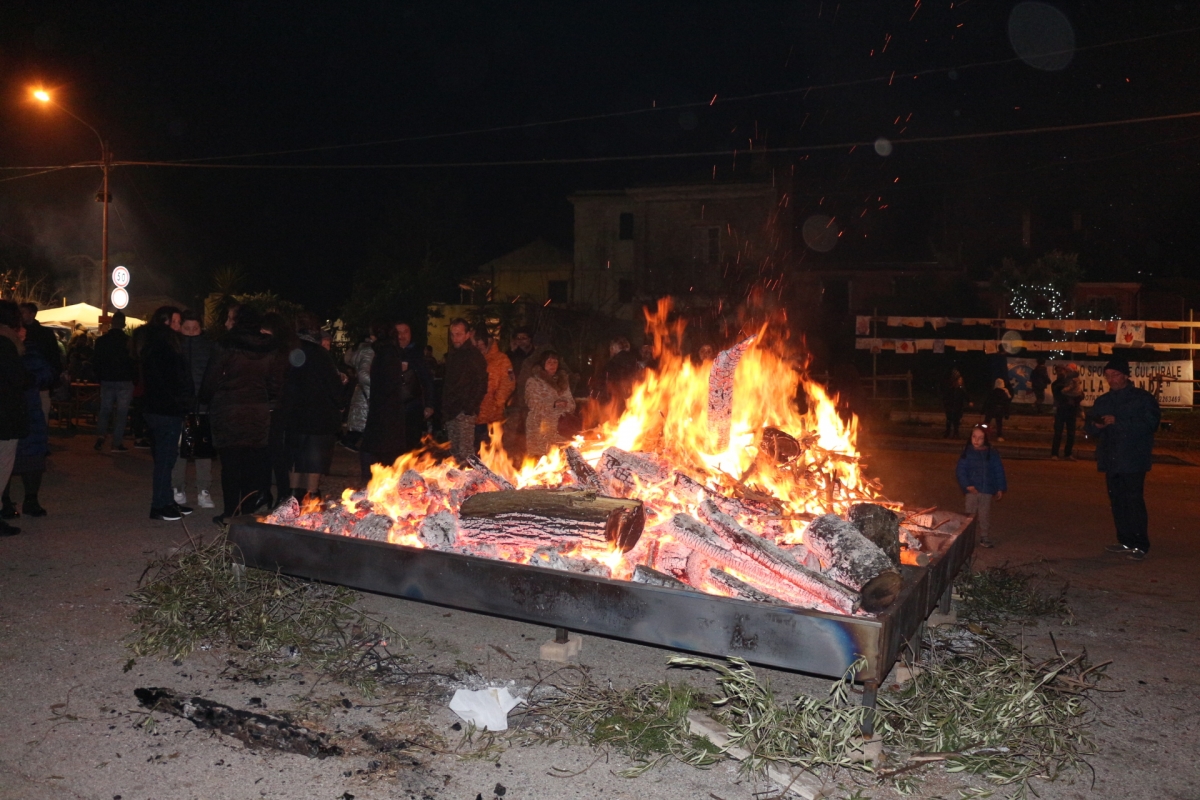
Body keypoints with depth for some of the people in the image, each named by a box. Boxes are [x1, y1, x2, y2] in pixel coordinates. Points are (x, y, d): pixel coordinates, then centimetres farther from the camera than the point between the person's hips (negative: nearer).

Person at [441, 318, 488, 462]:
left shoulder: (475, 355, -6)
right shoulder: (451, 354, 16)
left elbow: (481, 385, -10)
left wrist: (469, 408, -14)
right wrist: (444, 406, 12)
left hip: (464, 412, -7)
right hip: (450, 411, 7)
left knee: (465, 453, -9)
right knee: (454, 451, 9)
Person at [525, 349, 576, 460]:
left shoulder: (563, 381, 17)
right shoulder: (534, 381, 2)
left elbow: (571, 405, 11)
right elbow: (534, 405, -8)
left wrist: (565, 404, -10)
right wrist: (554, 404, -17)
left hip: (559, 427, 4)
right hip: (539, 427, -4)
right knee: (540, 454, -11)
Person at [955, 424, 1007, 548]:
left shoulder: (992, 453, -1)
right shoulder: (967, 452, -3)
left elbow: (999, 471, 4)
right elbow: (960, 470, -4)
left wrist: (1000, 489, 3)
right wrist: (967, 485, -13)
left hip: (987, 491, 0)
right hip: (972, 490, 0)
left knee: (985, 516, 6)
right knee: (971, 515, 8)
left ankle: (985, 538, 17)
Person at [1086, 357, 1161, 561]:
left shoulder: (1143, 398, -1)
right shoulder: (1102, 401, 16)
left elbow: (1151, 423, -14)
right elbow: (1091, 430, 17)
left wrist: (1117, 422, -19)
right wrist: (1096, 426, -7)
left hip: (1134, 459, -6)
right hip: (1111, 459, 6)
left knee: (1134, 501, -9)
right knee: (1117, 502, 9)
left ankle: (1140, 545, -5)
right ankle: (1126, 541, 19)